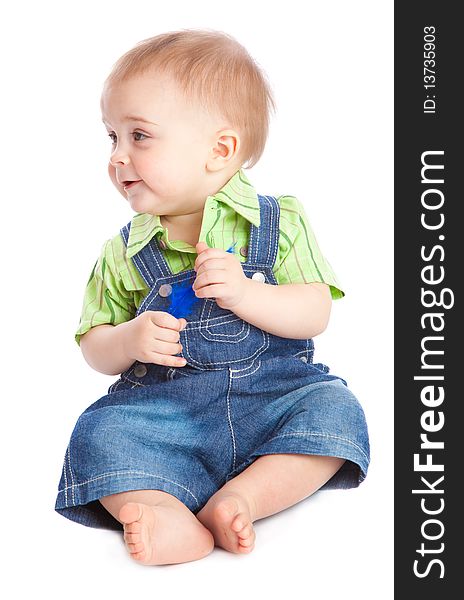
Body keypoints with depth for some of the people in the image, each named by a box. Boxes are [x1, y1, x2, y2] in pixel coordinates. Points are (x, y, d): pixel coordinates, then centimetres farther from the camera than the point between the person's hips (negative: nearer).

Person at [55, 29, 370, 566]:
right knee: (99, 434, -23)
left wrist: (244, 292, -23)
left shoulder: (279, 222, 1)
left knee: (333, 410, -26)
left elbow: (315, 314, -6)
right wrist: (130, 341, -13)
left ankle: (238, 499, -28)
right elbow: (94, 346, 10)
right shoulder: (124, 251, 7)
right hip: (163, 409, 1)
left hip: (273, 395, 0)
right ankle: (173, 520, -38)